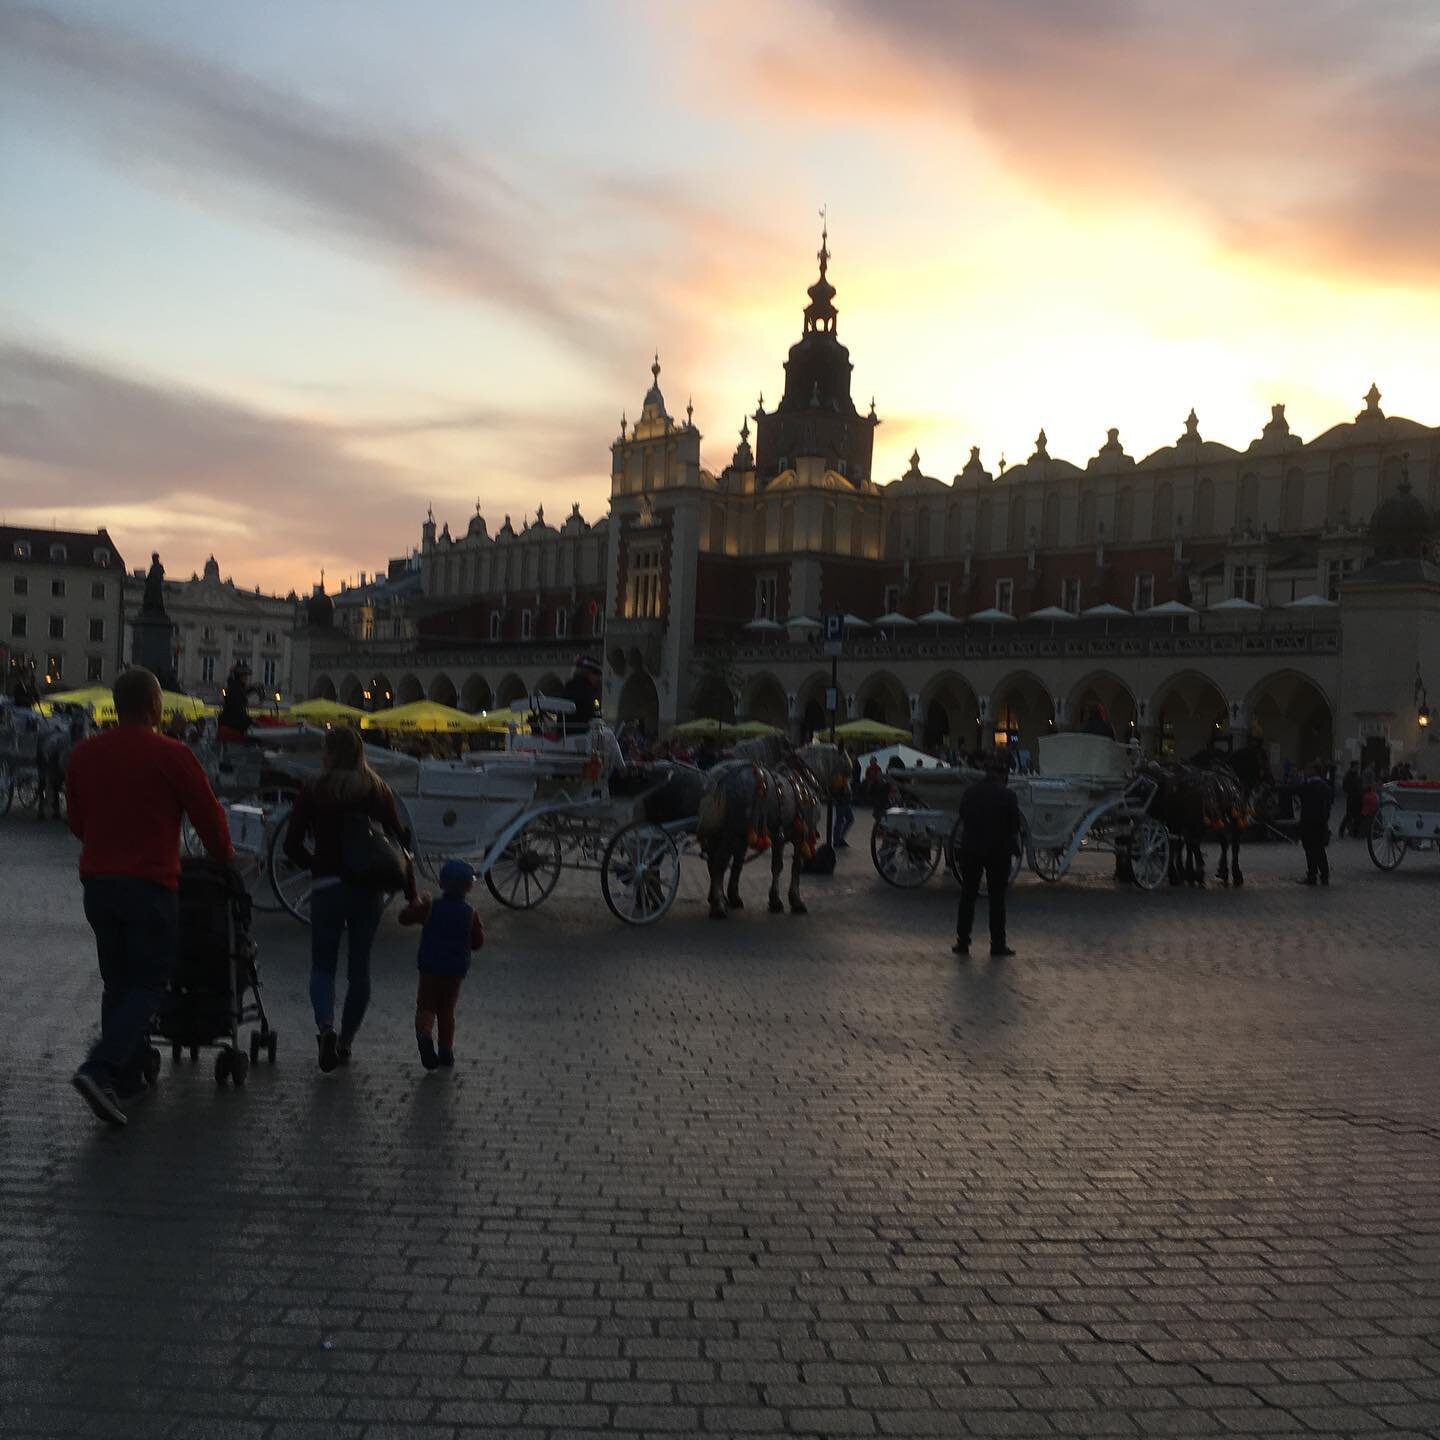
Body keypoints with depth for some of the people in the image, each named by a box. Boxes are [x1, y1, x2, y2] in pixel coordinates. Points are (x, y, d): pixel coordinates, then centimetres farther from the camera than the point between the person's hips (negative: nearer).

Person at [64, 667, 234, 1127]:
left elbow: (75, 818, 15)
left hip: (97, 881, 6)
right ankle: (99, 1070, -15)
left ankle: (126, 1078, 18)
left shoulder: (84, 753, 6)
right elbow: (208, 814, -4)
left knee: (117, 983, 16)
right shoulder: (170, 756, -10)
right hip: (149, 884, -6)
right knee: (148, 985, 1)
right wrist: (225, 858, 14)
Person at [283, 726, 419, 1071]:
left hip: (327, 886, -2)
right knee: (359, 967, 13)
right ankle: (346, 1040, 16)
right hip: (369, 888, 2)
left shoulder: (313, 789, -2)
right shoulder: (378, 790, 3)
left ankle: (325, 1026, -18)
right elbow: (399, 842, 0)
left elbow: (292, 846, -3)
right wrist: (412, 894, 3)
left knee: (323, 965, 7)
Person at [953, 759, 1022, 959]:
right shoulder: (1007, 795, -8)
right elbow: (1014, 826, -5)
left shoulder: (971, 791, 3)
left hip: (970, 850, 3)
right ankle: (997, 944, 5)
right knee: (997, 898, 5)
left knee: (968, 896, 9)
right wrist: (1015, 847, 8)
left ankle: (962, 942, 8)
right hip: (998, 851, -3)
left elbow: (962, 819, 9)